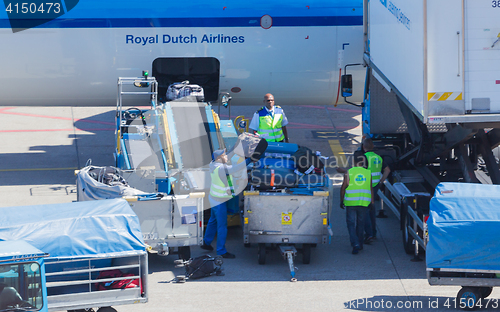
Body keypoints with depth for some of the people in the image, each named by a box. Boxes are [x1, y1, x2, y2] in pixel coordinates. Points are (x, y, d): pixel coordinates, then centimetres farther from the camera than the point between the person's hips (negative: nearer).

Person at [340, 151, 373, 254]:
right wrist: (372, 202, 15)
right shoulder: (368, 173, 2)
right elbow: (371, 189, 7)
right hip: (363, 203, 3)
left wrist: (341, 200, 8)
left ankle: (355, 244, -16)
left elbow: (343, 187, -3)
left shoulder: (349, 172, -5)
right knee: (360, 223, 16)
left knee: (351, 223, 1)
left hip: (350, 203, -3)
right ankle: (359, 244, 23)